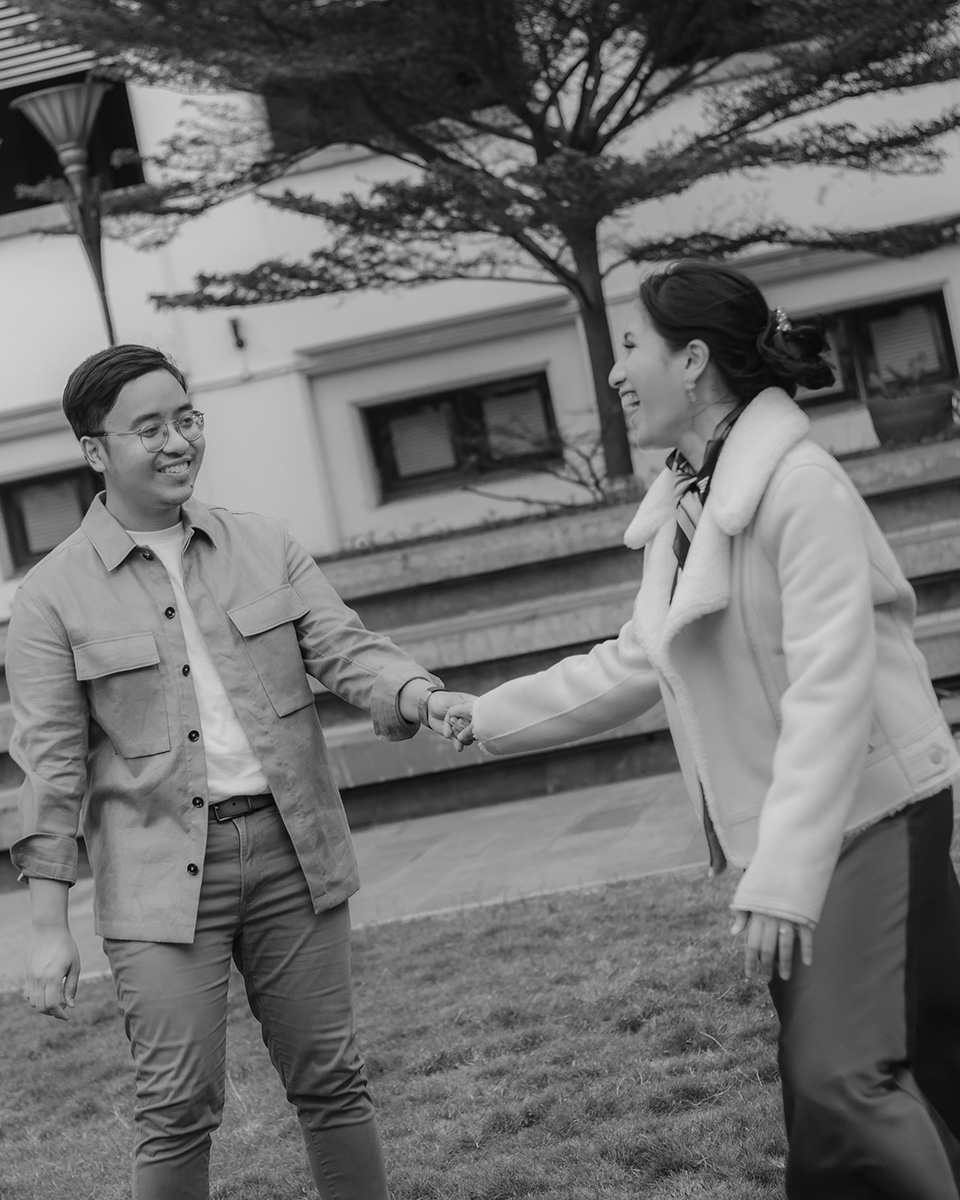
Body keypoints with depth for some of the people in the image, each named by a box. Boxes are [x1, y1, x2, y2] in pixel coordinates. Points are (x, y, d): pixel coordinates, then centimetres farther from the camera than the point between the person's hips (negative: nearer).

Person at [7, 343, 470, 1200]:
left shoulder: (265, 545, 8)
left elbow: (344, 646, 2)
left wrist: (415, 692, -21)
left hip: (292, 849, 3)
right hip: (163, 869, -3)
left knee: (330, 1079, 10)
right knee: (179, 1107, -3)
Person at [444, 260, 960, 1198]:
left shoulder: (797, 483, -17)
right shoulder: (683, 504, 10)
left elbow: (830, 686, -22)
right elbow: (636, 661, 20)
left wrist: (782, 877, -26)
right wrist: (492, 717, 19)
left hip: (866, 813, -8)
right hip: (782, 830, 8)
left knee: (842, 1077, -16)